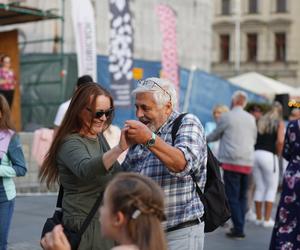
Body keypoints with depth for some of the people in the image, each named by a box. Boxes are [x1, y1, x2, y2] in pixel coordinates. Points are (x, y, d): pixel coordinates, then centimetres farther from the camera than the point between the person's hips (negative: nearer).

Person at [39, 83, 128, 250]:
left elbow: (115, 173, 19)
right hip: (85, 225, -8)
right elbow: (86, 170, -40)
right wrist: (119, 149, -54)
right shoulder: (70, 143, -18)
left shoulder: (98, 138, 9)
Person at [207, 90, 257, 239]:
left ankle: (238, 229, -5)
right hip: (247, 162, 5)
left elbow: (215, 136, 8)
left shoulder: (226, 117, -5)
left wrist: (204, 139, 28)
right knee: (242, 196, 13)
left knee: (232, 197, -2)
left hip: (232, 162, -5)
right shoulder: (251, 119, 9)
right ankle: (239, 226, 15)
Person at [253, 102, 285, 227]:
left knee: (259, 188, 14)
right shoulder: (279, 123, -1)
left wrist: (257, 147, 14)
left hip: (255, 154, 5)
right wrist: (278, 153, 0)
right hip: (269, 156, -5)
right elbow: (280, 141, -16)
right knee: (272, 188, 8)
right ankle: (267, 220, 5)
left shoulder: (260, 121, 12)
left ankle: (259, 218, 18)